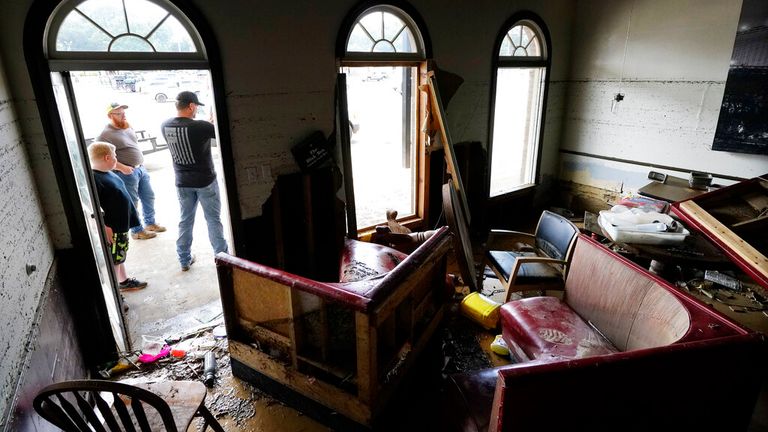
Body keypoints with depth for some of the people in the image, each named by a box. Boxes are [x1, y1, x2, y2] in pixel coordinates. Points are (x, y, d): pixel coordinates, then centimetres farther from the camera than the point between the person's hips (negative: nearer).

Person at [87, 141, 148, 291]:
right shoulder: (93, 178, -23)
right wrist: (103, 226, -25)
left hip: (122, 223, 10)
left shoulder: (108, 173, 7)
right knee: (113, 261, 2)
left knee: (120, 256, 23)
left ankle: (124, 281, 39)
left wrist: (132, 212, 23)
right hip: (111, 228, -10)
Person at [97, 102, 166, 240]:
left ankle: (150, 223, 33)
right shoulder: (105, 134, -15)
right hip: (126, 172, -8)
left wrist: (141, 163, 15)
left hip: (141, 168, 8)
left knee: (149, 197, 16)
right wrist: (121, 167, -23)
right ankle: (137, 231, 16)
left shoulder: (128, 126, 9)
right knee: (131, 203, 3)